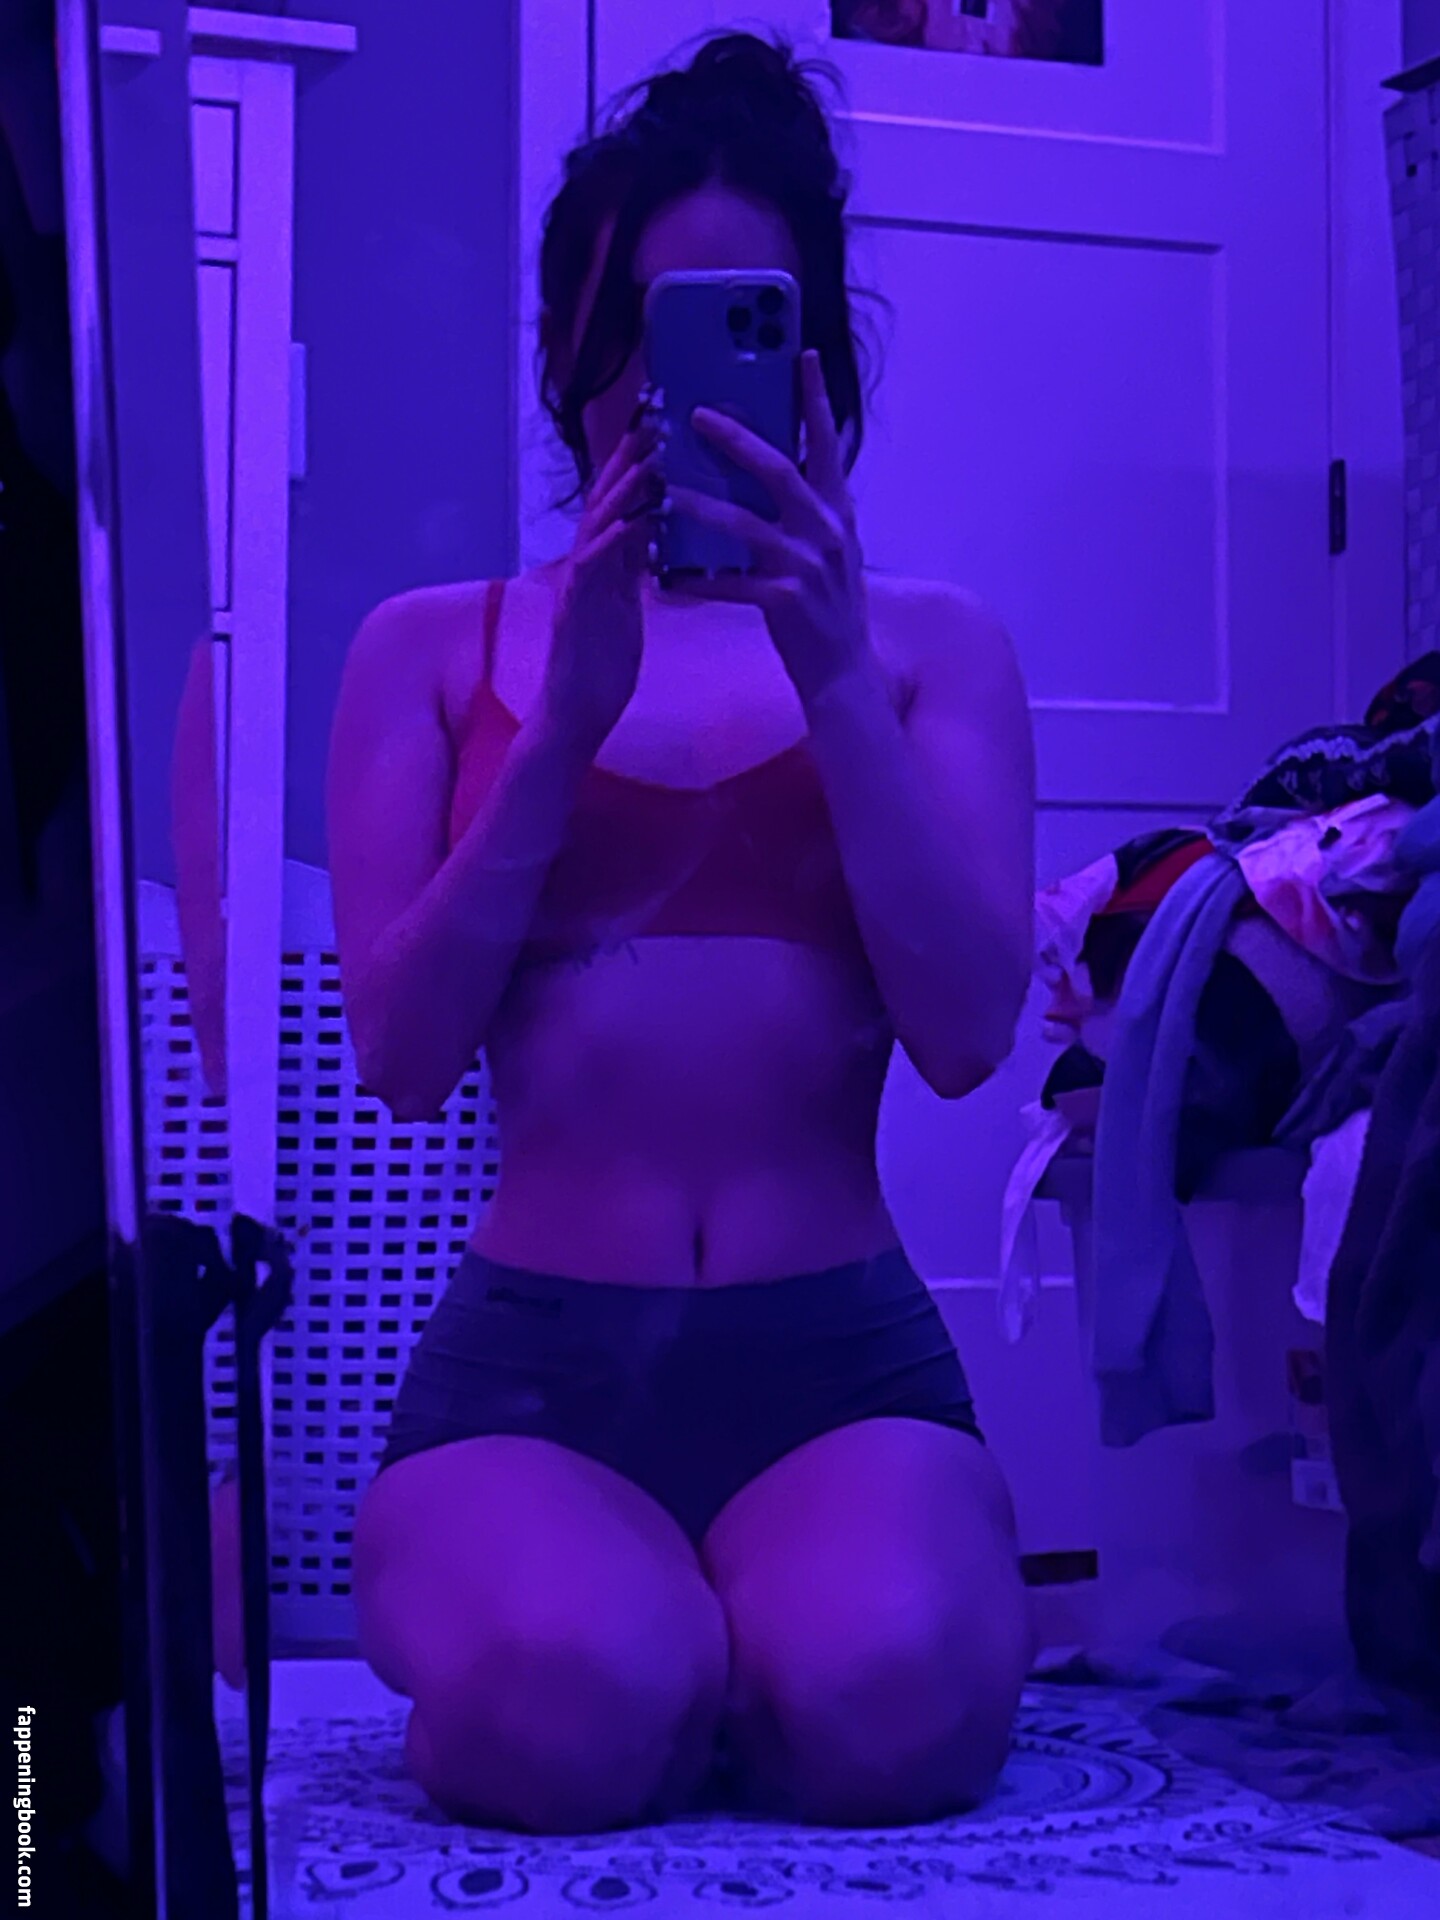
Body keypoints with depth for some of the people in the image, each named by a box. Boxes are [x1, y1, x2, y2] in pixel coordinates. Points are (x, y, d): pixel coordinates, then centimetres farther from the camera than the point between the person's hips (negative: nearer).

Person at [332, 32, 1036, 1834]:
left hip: (837, 1351, 1)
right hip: (533, 1359, 0)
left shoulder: (929, 643, 11)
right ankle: (442, 1566, 5)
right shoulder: (434, 649, 10)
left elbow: (968, 1032, -3)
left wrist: (835, 678, -13)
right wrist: (565, 720, -12)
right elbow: (401, 1055, -1)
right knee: (576, 1702, -32)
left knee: (882, 1702, -31)